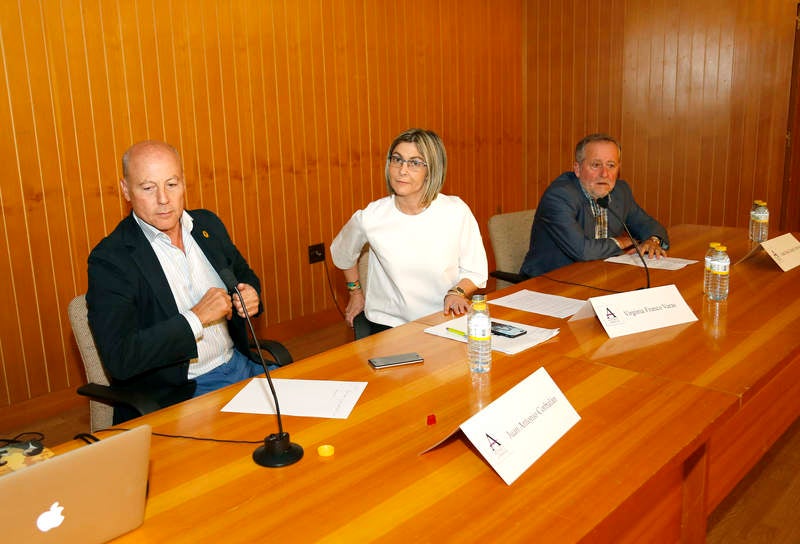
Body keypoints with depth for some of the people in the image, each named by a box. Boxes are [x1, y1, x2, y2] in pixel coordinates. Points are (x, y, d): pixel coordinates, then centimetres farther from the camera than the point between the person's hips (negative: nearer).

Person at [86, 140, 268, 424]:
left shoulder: (208, 224, 7)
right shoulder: (109, 259, -12)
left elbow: (245, 275, 24)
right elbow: (118, 359, -20)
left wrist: (250, 295, -1)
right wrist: (197, 318, -22)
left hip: (239, 365, 7)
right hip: (174, 396, -6)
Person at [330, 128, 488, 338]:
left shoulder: (457, 212, -8)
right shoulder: (369, 218, -6)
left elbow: (476, 272, 4)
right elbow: (341, 253, 17)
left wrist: (456, 292, -14)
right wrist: (356, 292, 20)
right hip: (386, 324, 0)